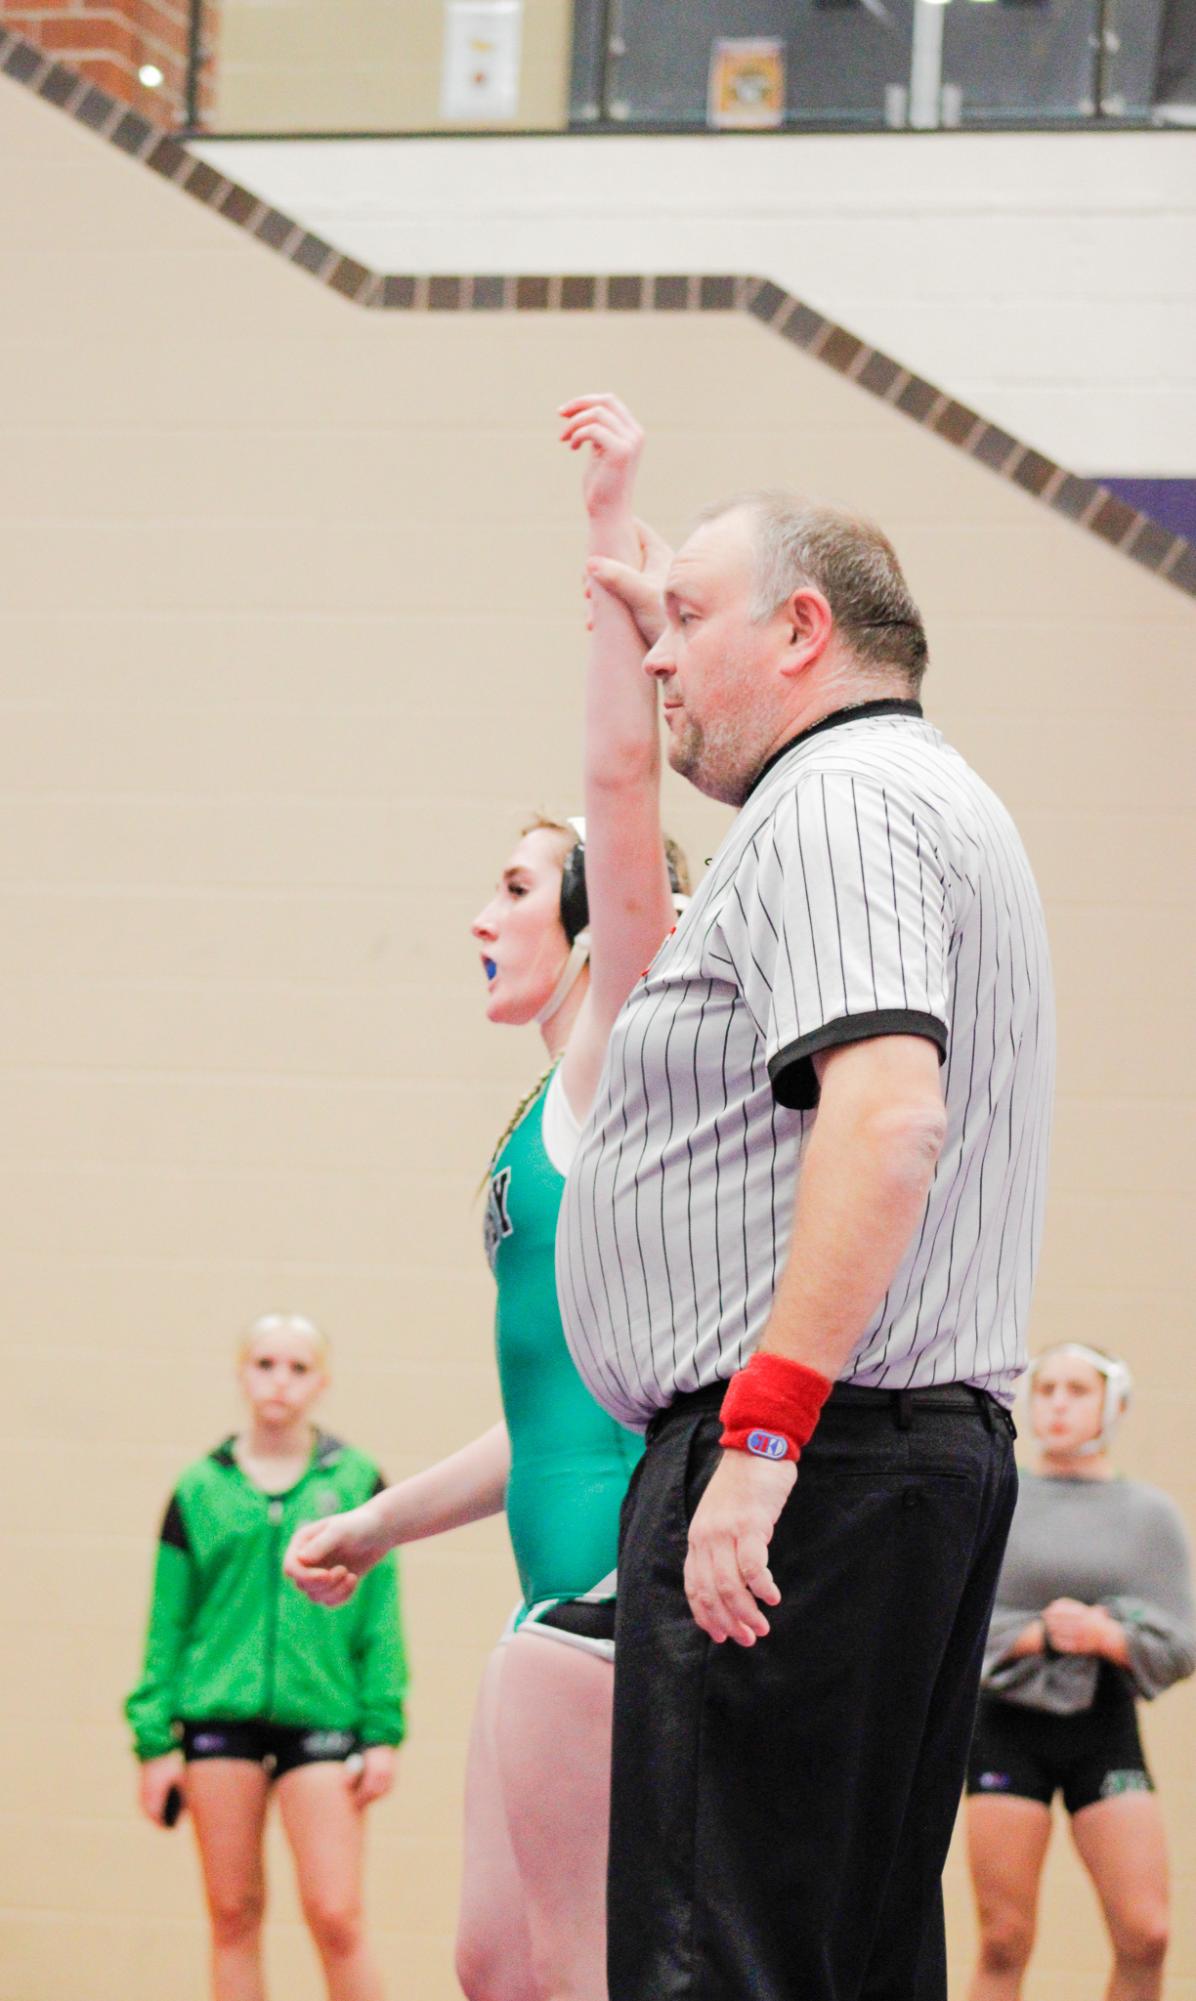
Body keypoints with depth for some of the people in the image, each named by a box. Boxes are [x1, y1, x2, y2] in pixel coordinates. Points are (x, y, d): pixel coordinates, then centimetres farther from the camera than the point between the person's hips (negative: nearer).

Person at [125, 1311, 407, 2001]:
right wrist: (155, 1739, 2)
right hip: (220, 1715, 1)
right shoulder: (200, 1491, 6)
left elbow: (382, 1616, 5)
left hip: (320, 1713, -1)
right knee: (235, 1916, 3)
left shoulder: (356, 1482, 5)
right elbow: (167, 1623, 8)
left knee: (336, 1918, -7)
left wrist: (384, 1731, -2)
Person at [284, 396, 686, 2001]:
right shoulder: (551, 1123, 22)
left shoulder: (620, 1058, -3)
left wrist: (615, 524, -16)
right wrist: (379, 1524, 34)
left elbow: (625, 772, -14)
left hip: (618, 1562, -10)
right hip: (571, 1568, 10)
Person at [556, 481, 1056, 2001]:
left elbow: (890, 1115, -25)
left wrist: (761, 1432, -28)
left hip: (806, 1471, -11)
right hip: (938, 1447, 11)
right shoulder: (936, 798, 23)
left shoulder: (839, 801, -10)